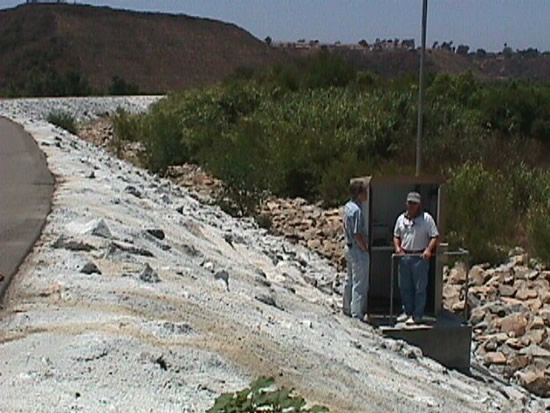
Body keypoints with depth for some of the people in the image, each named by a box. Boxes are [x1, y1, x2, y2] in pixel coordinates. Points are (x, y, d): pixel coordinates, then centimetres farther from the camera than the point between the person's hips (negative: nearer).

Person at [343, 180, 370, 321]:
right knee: (360, 283, -4)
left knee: (350, 280, 21)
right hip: (358, 250, -10)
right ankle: (357, 314, -2)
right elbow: (357, 235, -25)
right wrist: (366, 248, -12)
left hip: (349, 247, 10)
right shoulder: (356, 210, -23)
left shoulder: (347, 207, 7)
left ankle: (348, 308, 32)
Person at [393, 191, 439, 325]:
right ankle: (407, 311, 25)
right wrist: (397, 247, 1)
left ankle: (417, 315, 6)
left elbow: (435, 237, -6)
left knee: (420, 287, -1)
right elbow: (396, 236, 20)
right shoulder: (401, 219, 11)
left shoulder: (426, 218, -5)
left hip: (420, 257, -5)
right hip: (404, 256, 5)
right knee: (404, 286, 12)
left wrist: (429, 249, -21)